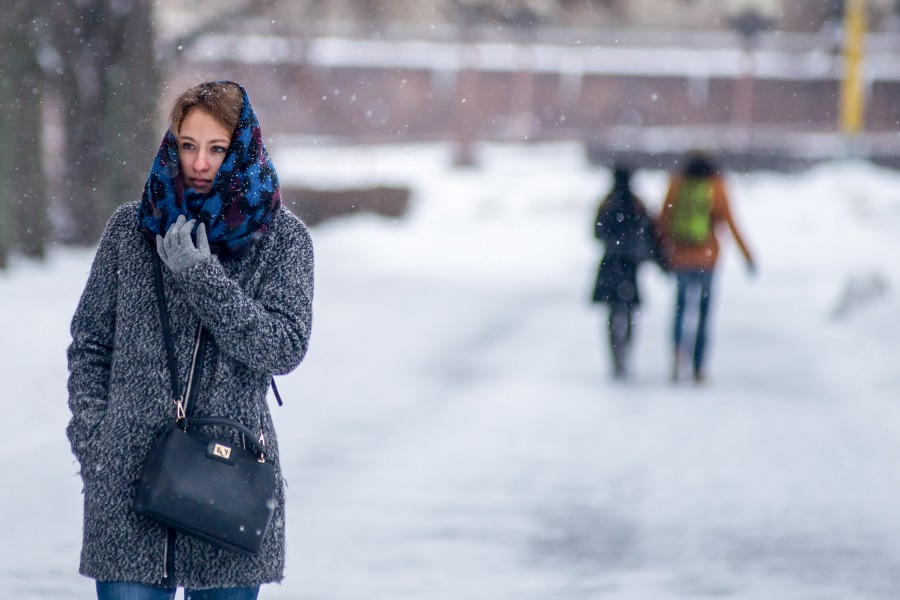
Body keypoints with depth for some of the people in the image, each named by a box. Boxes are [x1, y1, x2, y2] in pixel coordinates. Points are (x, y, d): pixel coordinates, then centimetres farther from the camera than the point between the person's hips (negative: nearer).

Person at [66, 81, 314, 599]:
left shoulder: (281, 238, 3)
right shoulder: (131, 228, 7)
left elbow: (285, 348, -9)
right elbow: (90, 342, 14)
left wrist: (201, 275, -14)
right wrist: (90, 432, 1)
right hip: (129, 476, 1)